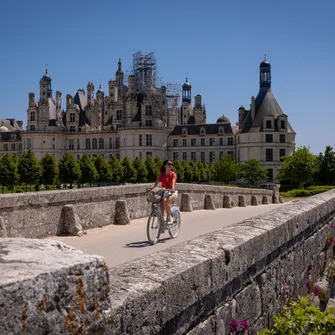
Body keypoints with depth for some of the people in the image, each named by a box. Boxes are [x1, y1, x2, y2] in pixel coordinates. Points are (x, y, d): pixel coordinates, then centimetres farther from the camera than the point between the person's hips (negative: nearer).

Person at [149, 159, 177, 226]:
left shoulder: (173, 174, -3)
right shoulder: (161, 175, 7)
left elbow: (173, 182, -22)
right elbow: (156, 183, -4)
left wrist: (172, 189, -43)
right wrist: (151, 188, -24)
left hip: (172, 193, -3)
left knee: (165, 201, -33)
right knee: (162, 201, -29)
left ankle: (169, 218, -16)